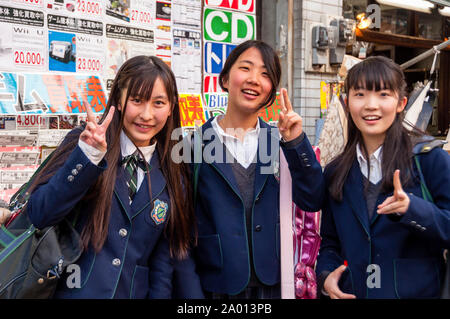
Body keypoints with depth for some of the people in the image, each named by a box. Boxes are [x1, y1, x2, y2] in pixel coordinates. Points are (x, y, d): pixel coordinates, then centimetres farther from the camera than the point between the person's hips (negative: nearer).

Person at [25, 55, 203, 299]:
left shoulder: (174, 177, -1)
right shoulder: (83, 143, -8)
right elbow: (38, 215, -17)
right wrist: (88, 155, -26)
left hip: (134, 292, 3)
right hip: (68, 290, -2)